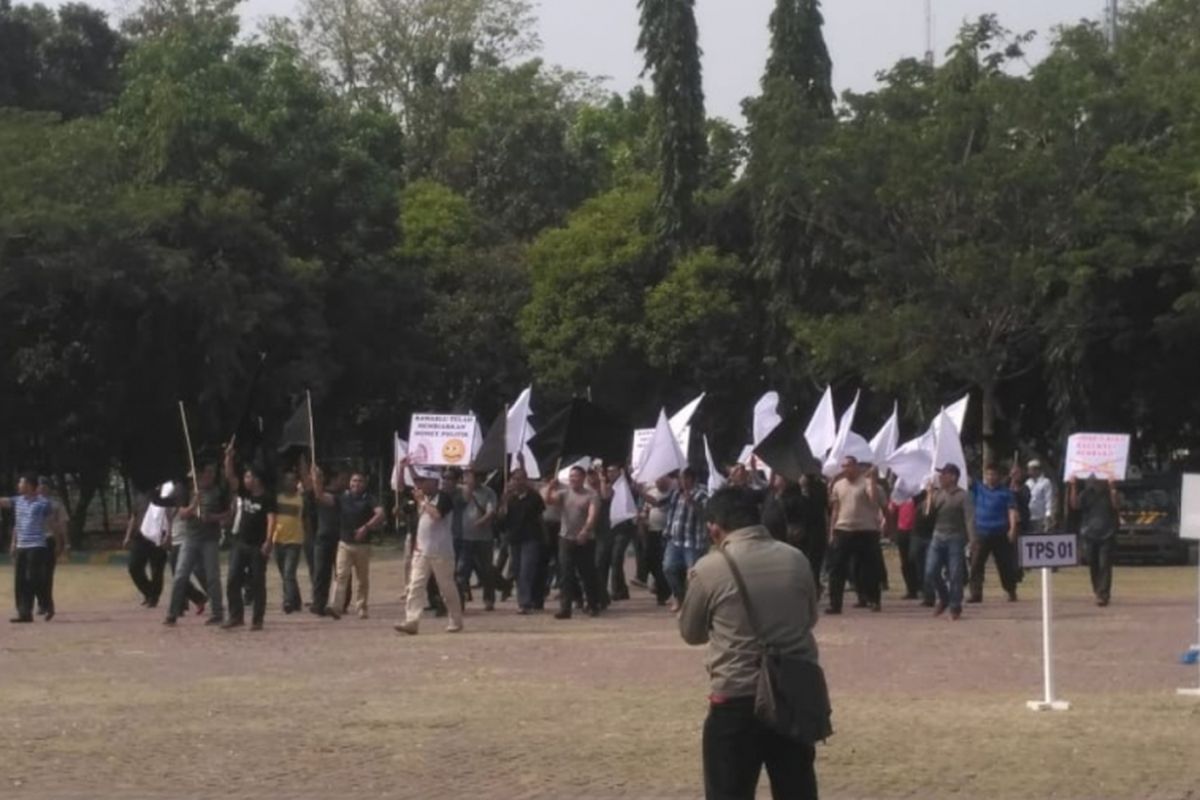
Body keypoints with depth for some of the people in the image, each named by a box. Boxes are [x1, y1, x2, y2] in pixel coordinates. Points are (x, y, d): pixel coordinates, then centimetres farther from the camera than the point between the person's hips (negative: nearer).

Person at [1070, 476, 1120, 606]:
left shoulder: (1109, 493, 2)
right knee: (1093, 565, 9)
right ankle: (1098, 592, 26)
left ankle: (1103, 595, -10)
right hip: (1089, 535, 3)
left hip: (1106, 535, -3)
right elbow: (1075, 505, -6)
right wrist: (1074, 487, -12)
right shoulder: (1086, 494, 9)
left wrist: (1112, 489, -22)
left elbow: (1116, 505, -14)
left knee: (1104, 565, -9)